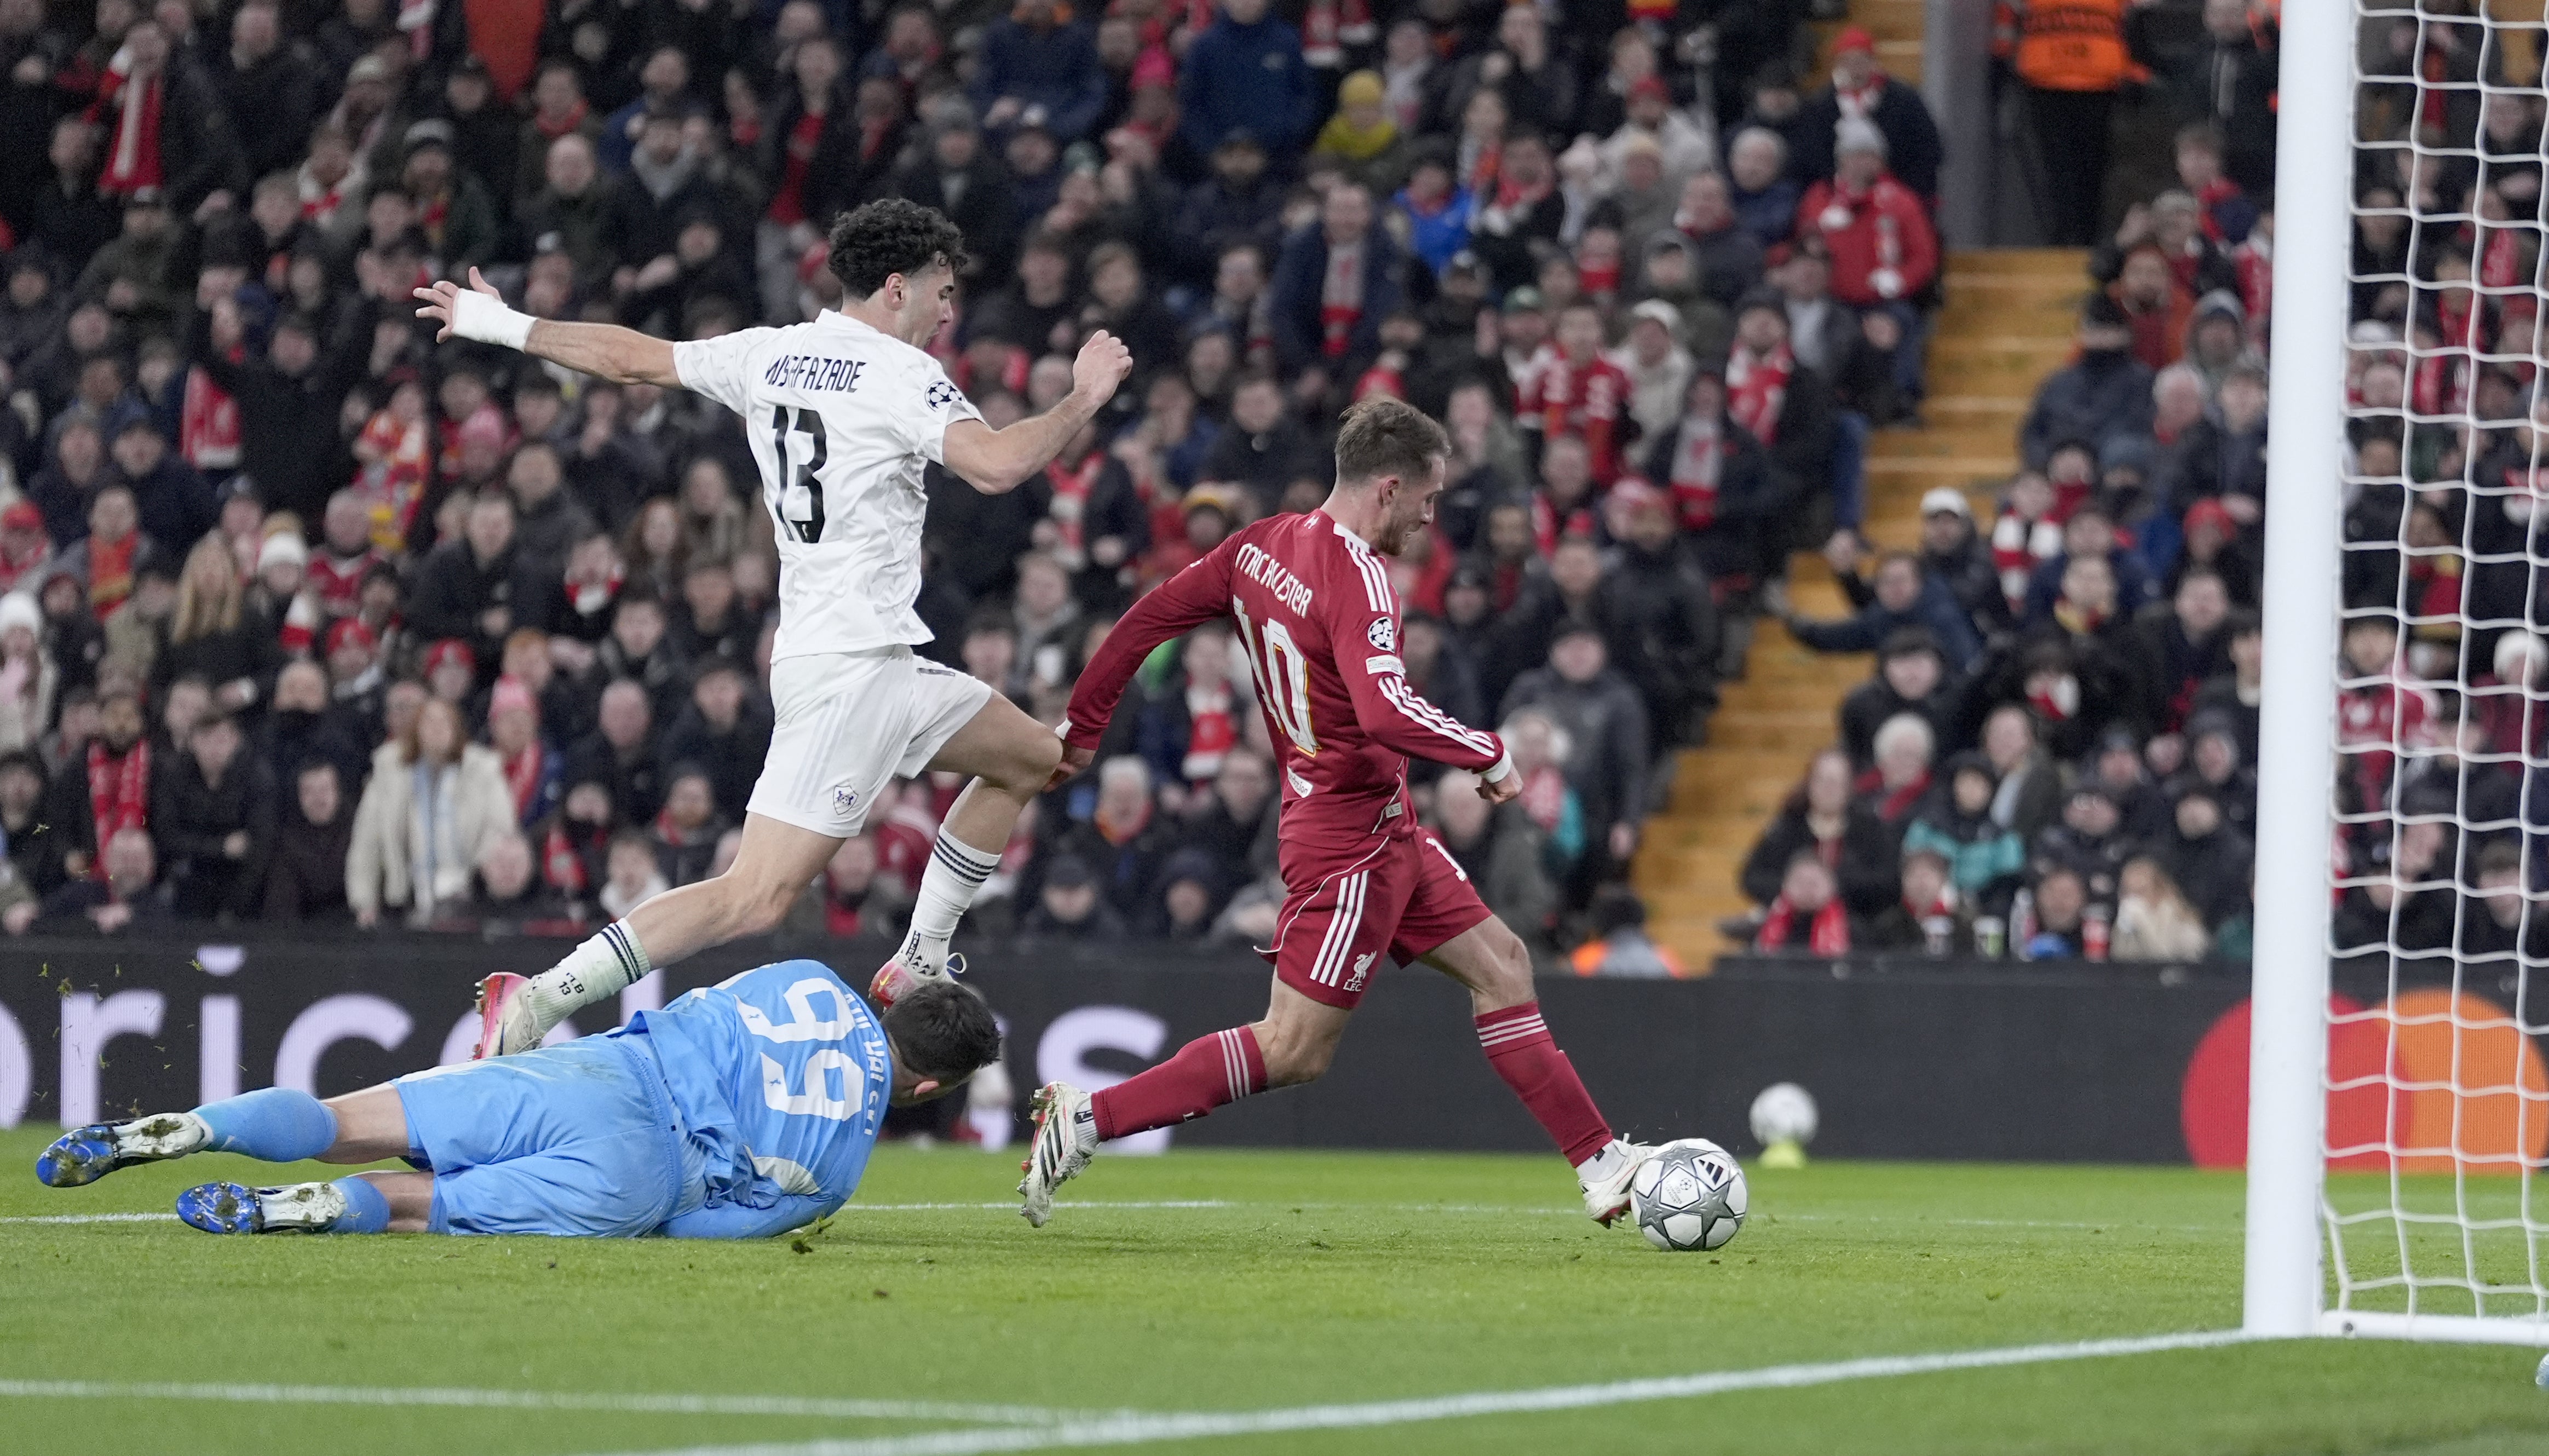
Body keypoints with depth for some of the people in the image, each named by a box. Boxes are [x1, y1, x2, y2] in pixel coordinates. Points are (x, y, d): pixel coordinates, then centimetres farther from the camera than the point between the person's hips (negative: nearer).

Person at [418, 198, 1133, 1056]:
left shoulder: (767, 357, 11)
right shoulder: (901, 374, -11)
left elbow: (629, 357, 19)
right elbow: (997, 466, -26)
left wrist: (503, 326, 32)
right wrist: (1083, 402, -10)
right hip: (851, 668, -10)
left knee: (1033, 761, 24)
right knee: (755, 898, -15)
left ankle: (918, 968, 27)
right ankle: (539, 1000, -21)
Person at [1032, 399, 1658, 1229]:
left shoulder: (1262, 546, 4)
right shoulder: (1356, 576, -22)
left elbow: (1148, 617, 9)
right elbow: (1384, 712, -36)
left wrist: (1081, 729, 19)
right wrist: (1489, 755, -22)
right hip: (1353, 839, -10)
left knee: (1501, 967, 13)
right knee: (1293, 1051, -8)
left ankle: (1601, 1167, 15)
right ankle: (1086, 1121, -7)